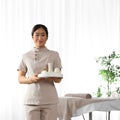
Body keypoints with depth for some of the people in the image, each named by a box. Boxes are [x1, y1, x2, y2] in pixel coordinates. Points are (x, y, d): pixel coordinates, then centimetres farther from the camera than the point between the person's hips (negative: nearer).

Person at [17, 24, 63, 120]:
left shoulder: (54, 55, 4)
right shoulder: (26, 56, 7)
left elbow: (58, 79, 1)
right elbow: (20, 78, 7)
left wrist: (49, 76, -21)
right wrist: (31, 79, -15)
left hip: (49, 100, 0)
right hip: (31, 99, 1)